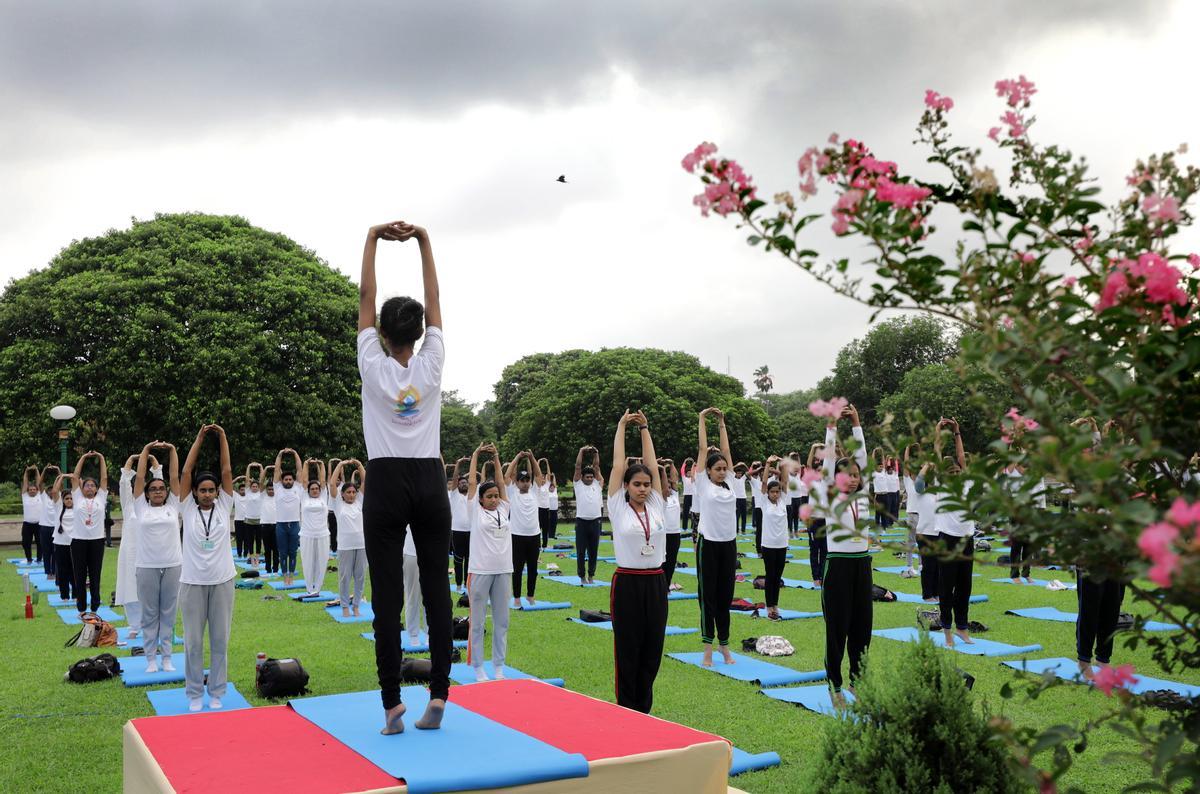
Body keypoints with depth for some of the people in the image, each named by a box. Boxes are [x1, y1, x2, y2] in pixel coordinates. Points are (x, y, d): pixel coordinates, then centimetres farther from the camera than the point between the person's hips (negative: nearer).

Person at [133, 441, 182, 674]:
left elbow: (175, 477, 4)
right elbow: (140, 477, 3)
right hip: (147, 567, -1)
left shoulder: (172, 506, 8)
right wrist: (146, 450, 2)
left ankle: (167, 656, 15)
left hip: (172, 566, 1)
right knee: (149, 614, 7)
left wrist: (172, 450, 1)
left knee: (168, 613, 8)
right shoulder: (141, 507, 6)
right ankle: (151, 657, 14)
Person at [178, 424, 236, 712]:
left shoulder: (223, 507, 4)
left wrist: (222, 437, 0)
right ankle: (194, 694, 16)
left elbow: (227, 471, 0)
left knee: (220, 640, 7)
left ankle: (217, 692, 18)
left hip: (222, 582, 1)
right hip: (193, 583, -1)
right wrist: (200, 437, -3)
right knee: (193, 642, 5)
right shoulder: (188, 509, 1)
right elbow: (186, 472, -3)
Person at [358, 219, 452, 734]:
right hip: (429, 482, 2)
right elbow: (434, 301, 6)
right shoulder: (431, 365, 1)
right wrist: (423, 240, 7)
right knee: (436, 591, 3)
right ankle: (438, 695, 2)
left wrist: (373, 239, 4)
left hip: (387, 484, -2)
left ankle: (392, 703, -2)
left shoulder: (373, 366, -3)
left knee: (387, 599, -2)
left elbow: (365, 300, 1)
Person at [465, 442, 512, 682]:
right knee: (478, 622, 4)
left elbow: (500, 483, 10)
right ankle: (478, 667, 12)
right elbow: (472, 482, 1)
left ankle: (499, 665, 19)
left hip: (503, 571, 4)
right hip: (480, 571, -4)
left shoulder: (503, 510, 10)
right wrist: (476, 455, 8)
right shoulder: (475, 511, 1)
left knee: (501, 622, 10)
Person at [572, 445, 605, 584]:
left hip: (595, 521, 2)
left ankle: (591, 575, 19)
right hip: (581, 521, -2)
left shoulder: (597, 484, 9)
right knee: (581, 551, 2)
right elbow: (578, 467, -1)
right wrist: (581, 451, -2)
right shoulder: (578, 484, 3)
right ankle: (582, 576, 12)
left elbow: (597, 468, 4)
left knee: (593, 551, 8)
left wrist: (596, 453, 0)